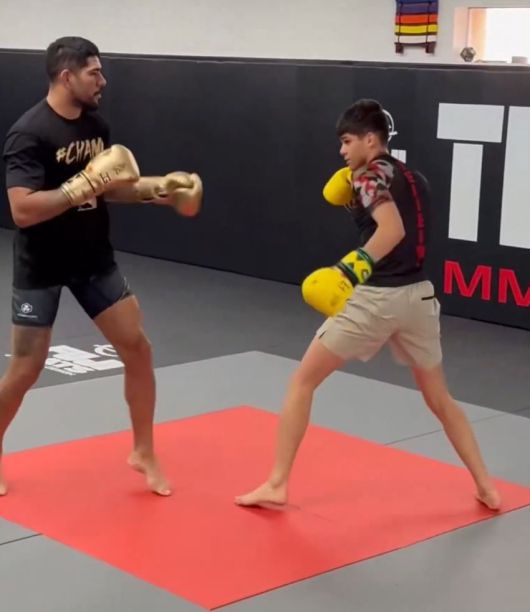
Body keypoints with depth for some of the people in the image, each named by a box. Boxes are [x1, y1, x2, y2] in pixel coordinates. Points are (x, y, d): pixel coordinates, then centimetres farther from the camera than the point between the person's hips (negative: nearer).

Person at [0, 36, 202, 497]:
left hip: (95, 260, 7)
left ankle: (144, 453, 19)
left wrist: (158, 189, 1)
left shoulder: (96, 125, 2)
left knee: (138, 348, 4)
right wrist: (82, 185, -31)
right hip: (42, 269, -6)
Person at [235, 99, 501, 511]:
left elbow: (393, 229, -22)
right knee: (439, 399, 21)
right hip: (418, 295, 7)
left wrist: (353, 267, -30)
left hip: (375, 297, -7)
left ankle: (277, 484, 4)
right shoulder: (416, 179, 17)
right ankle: (486, 487, 20)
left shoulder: (371, 173, -6)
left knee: (302, 382, 6)